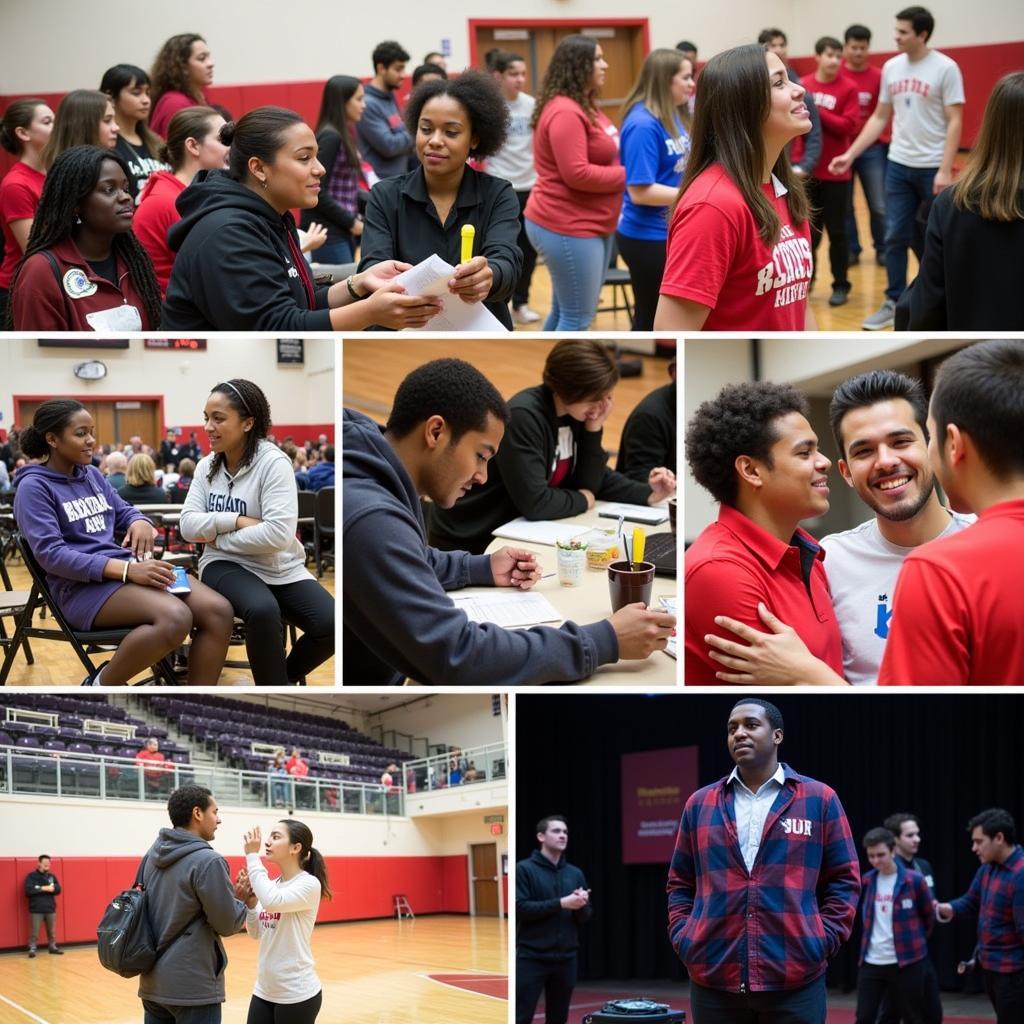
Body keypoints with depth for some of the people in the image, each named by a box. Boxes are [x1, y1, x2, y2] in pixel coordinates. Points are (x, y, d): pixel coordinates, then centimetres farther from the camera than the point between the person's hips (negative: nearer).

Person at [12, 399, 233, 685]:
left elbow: (123, 511, 26)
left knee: (218, 611, -16)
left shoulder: (92, 474, 17)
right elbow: (50, 554, -17)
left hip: (124, 567, 8)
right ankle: (102, 686, -11)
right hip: (81, 585, -8)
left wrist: (139, 522, -4)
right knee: (175, 618, -33)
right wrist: (127, 569, -25)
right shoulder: (34, 487, -6)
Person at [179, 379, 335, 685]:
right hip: (225, 565, 1)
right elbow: (188, 525, -5)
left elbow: (278, 535, -22)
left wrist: (218, 536, -14)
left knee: (330, 625, -24)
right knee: (262, 609, -34)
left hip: (280, 569, -1)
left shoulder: (273, 462, -11)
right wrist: (237, 521, -19)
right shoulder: (207, 466, 4)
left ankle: (279, 676, 5)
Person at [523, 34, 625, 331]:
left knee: (565, 312, 15)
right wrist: (627, 175, -15)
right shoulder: (565, 112, -19)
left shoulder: (585, 106, 14)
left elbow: (601, 157, 21)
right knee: (577, 317, -6)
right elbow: (577, 174, -24)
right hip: (568, 228, -10)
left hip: (591, 224, 10)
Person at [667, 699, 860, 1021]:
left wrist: (824, 940, -4)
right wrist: (683, 939, 3)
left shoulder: (820, 799, 7)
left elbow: (844, 880, 7)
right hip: (713, 979, 2)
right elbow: (680, 883, 18)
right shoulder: (699, 804, 13)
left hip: (796, 980, -2)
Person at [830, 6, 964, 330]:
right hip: (898, 165, 4)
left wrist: (945, 170, -17)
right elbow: (879, 118, 13)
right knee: (896, 237, 4)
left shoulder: (945, 68, -9)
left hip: (932, 168, -4)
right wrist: (850, 154, 6)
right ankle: (894, 303, 13)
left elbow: (954, 122, -10)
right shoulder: (891, 68, 6)